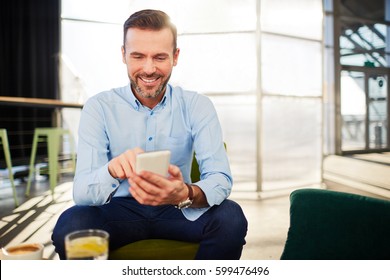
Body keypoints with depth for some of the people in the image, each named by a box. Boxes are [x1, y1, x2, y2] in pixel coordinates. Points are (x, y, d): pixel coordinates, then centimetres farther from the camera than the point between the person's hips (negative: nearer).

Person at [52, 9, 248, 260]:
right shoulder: (99, 108, -8)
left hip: (177, 210, 1)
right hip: (120, 210, 0)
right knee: (70, 225, -29)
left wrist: (186, 194, -40)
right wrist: (112, 170, -41)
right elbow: (82, 192, -16)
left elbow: (221, 178, -16)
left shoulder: (197, 106, -6)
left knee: (231, 218, -28)